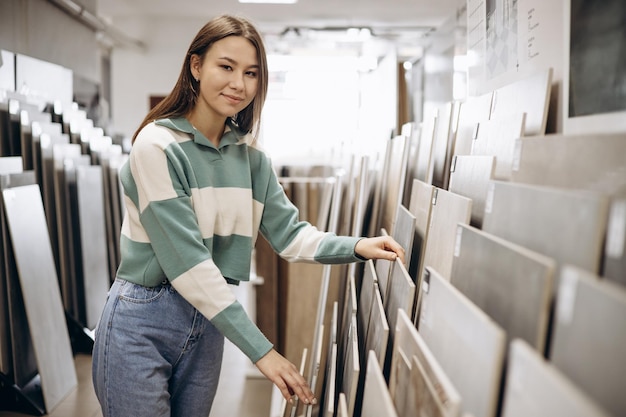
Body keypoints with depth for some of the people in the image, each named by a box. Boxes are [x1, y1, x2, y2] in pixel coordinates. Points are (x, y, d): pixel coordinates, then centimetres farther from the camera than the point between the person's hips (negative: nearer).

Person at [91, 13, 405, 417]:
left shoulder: (251, 156, 2)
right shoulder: (158, 145, -18)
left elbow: (289, 232, 2)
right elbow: (187, 262, -23)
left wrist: (358, 247, -17)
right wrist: (261, 350, -24)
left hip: (207, 320, 6)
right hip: (143, 323, -6)